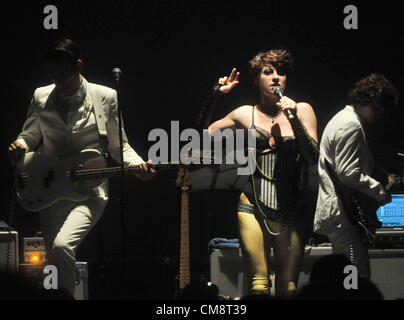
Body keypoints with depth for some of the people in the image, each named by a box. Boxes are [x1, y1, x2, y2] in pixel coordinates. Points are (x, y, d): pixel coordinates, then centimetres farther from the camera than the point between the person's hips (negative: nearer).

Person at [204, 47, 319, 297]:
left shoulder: (302, 110, 7)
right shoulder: (246, 114, 9)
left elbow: (313, 158, -2)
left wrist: (294, 120, -13)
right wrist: (215, 96, 3)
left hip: (290, 210, 0)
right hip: (253, 206, 0)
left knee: (288, 287, -3)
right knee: (258, 284, -7)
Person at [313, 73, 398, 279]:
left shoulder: (343, 120, 21)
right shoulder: (351, 126, -14)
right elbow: (348, 173, -22)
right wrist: (380, 192, -13)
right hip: (342, 215, -11)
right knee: (360, 278, -15)